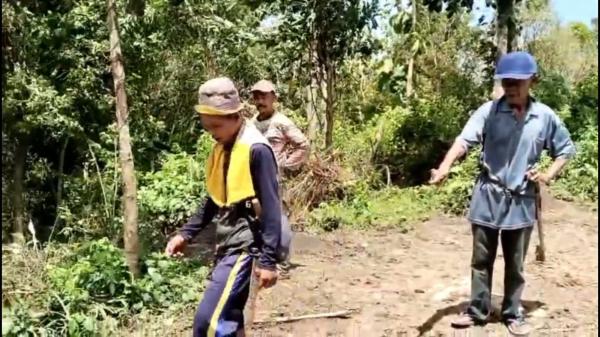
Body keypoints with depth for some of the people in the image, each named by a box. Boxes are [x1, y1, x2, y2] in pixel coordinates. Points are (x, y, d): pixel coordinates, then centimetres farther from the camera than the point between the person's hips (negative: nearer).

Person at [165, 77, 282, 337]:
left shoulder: (256, 149, -16)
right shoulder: (220, 148, 9)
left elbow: (271, 207, -17)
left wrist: (268, 259, -18)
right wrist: (186, 233, 14)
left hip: (245, 244, -8)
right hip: (226, 243, 8)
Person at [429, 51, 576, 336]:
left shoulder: (545, 116, -2)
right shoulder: (489, 111, -8)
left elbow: (566, 149, 12)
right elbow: (465, 140, -21)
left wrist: (549, 175, -4)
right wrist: (445, 167, -38)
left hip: (521, 201, 1)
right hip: (488, 197, -1)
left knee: (515, 264, 13)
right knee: (481, 260, 11)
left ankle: (513, 314, 29)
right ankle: (478, 310, 26)